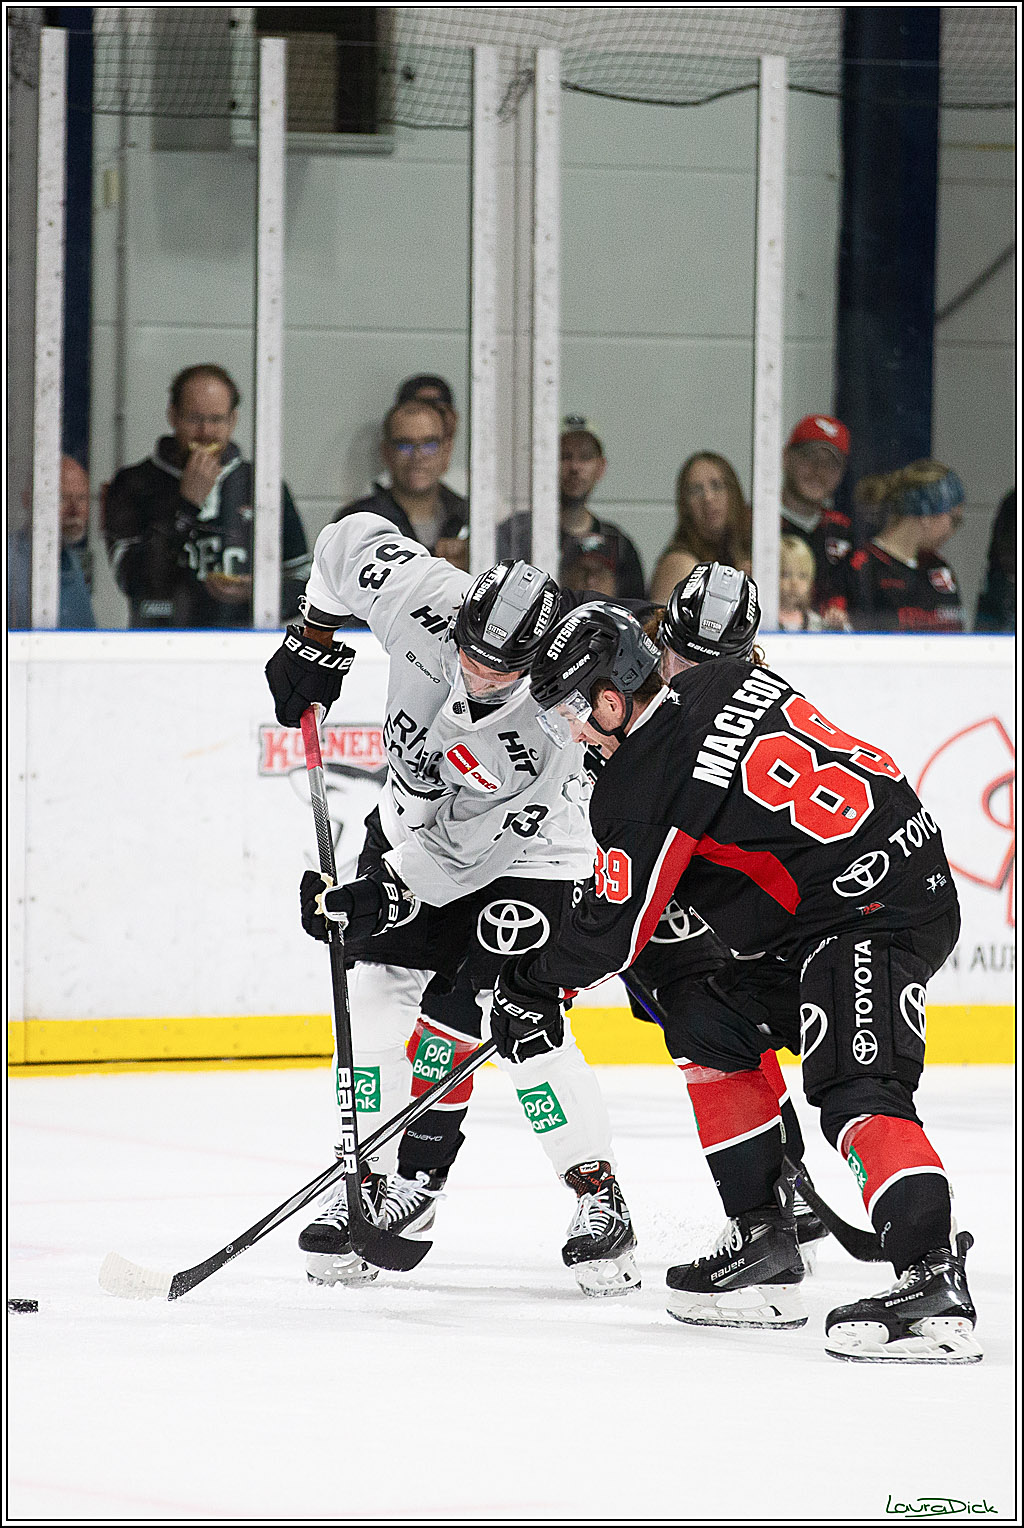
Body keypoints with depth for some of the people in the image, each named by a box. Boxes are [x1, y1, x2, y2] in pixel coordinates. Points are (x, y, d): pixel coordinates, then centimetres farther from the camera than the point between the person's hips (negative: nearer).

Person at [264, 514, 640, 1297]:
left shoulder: (553, 728, -36)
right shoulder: (420, 597, -28)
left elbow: (473, 849, -29)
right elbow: (351, 538, -7)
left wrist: (385, 892, -30)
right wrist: (315, 639, -1)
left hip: (520, 853, -5)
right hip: (413, 818, 5)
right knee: (378, 997, -5)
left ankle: (600, 1199, -5)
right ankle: (383, 1184, 7)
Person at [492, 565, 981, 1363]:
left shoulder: (645, 779, -13)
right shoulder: (729, 678, 9)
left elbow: (618, 927, -4)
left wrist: (535, 987, 11)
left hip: (876, 912, -11)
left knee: (858, 1090, -24)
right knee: (718, 1029, 19)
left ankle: (936, 1284, -40)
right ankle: (764, 1246, 20)